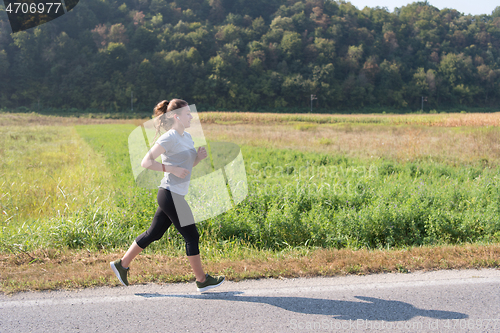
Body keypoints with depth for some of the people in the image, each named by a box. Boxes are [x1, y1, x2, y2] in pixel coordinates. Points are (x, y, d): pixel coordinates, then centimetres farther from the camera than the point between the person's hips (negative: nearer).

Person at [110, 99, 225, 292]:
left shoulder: (187, 137, 13)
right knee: (191, 236, 0)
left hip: (174, 195, 9)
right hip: (171, 195, -9)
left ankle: (122, 264, 26)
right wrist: (173, 169, -22)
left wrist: (199, 157, 3)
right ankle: (202, 280, 13)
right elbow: (146, 163, -17)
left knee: (153, 234, 15)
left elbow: (188, 164, 23)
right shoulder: (168, 138, -14)